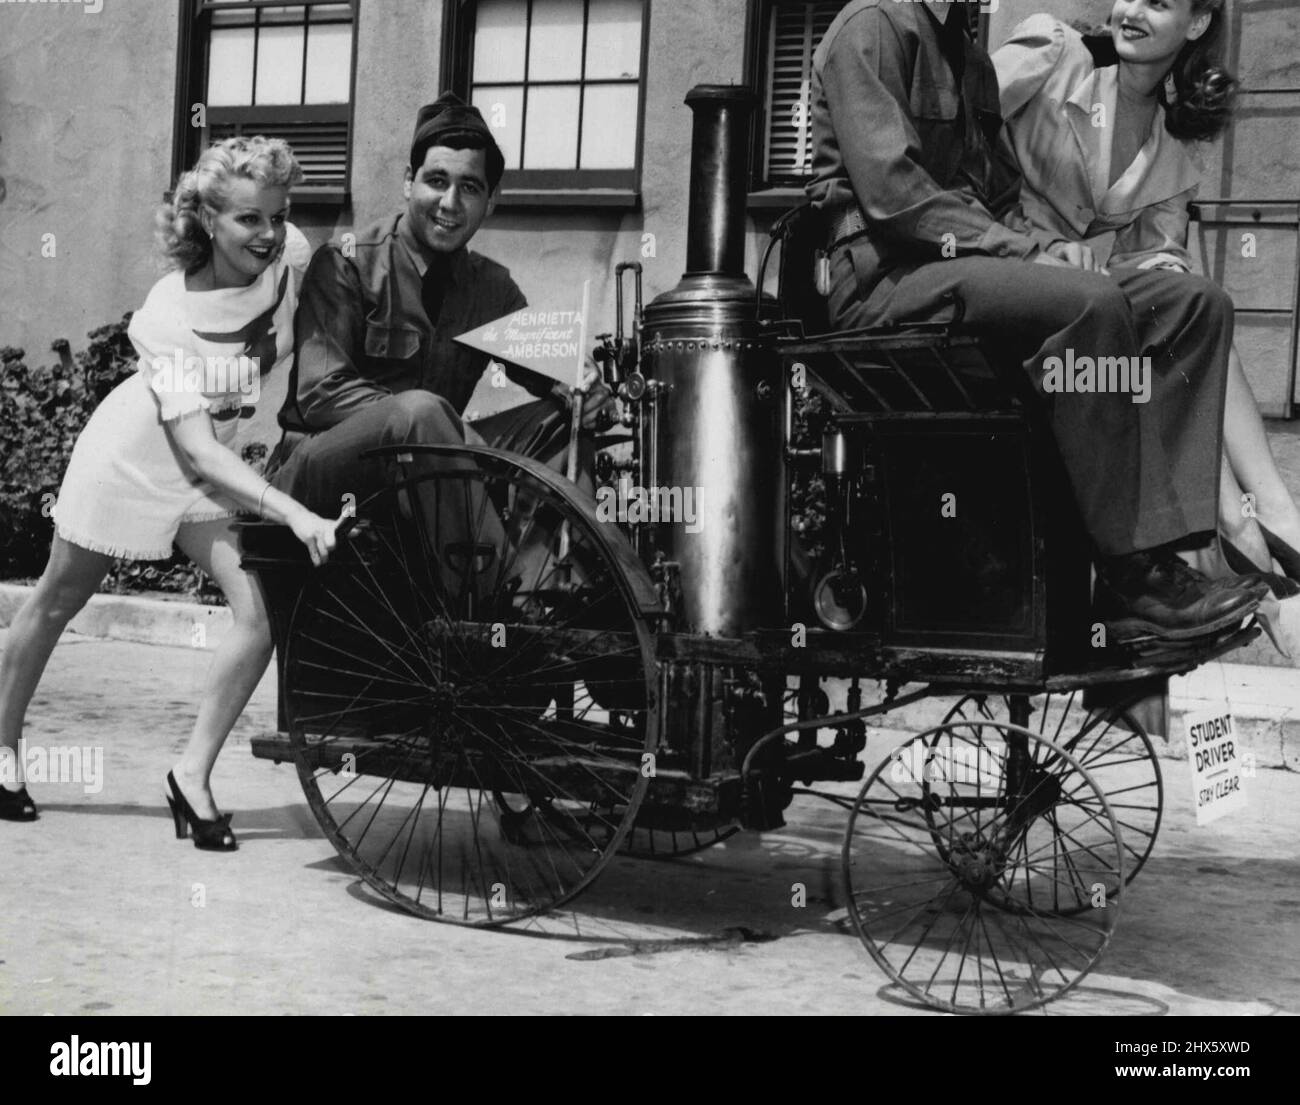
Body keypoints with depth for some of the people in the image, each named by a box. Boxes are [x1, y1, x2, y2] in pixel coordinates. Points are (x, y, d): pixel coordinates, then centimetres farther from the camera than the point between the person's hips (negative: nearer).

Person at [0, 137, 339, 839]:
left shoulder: (293, 257, -19)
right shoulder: (171, 312, -29)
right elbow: (195, 448, -33)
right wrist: (295, 513, -42)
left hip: (213, 461, 4)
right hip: (134, 449, -4)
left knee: (261, 613, -13)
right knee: (59, 600, 12)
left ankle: (193, 774, 2)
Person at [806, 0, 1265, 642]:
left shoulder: (973, 61, 26)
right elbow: (890, 191, -15)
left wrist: (1047, 250, 1)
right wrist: (1026, 252, -16)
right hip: (885, 274, -9)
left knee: (1197, 304, -8)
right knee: (1092, 304, -33)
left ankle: (1163, 550, -21)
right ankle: (1131, 579, -29)